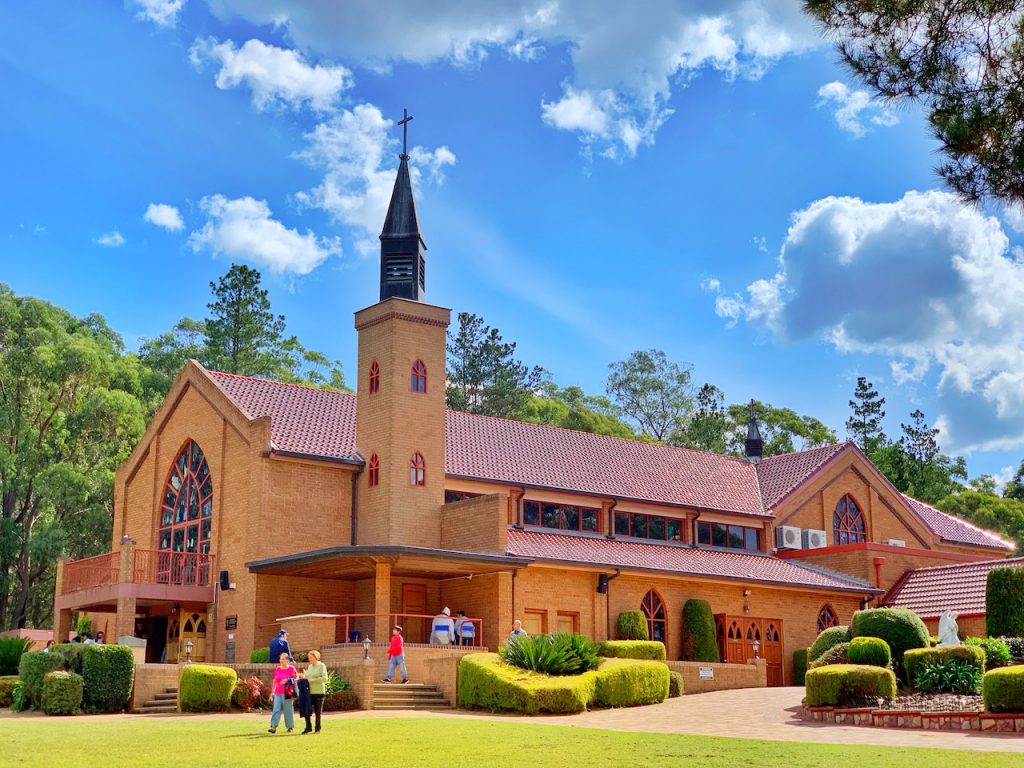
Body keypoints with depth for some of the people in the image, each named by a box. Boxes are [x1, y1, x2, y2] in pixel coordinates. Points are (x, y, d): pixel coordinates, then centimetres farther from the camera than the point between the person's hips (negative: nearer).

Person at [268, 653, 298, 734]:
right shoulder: (277, 669, 10)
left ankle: (290, 727, 14)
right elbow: (274, 681, 15)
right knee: (276, 709, -5)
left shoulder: (291, 668, -1)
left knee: (288, 710, 3)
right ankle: (273, 727, -10)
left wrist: (287, 680, -14)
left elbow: (296, 678, 0)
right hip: (278, 693, 3)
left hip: (287, 693, -3)